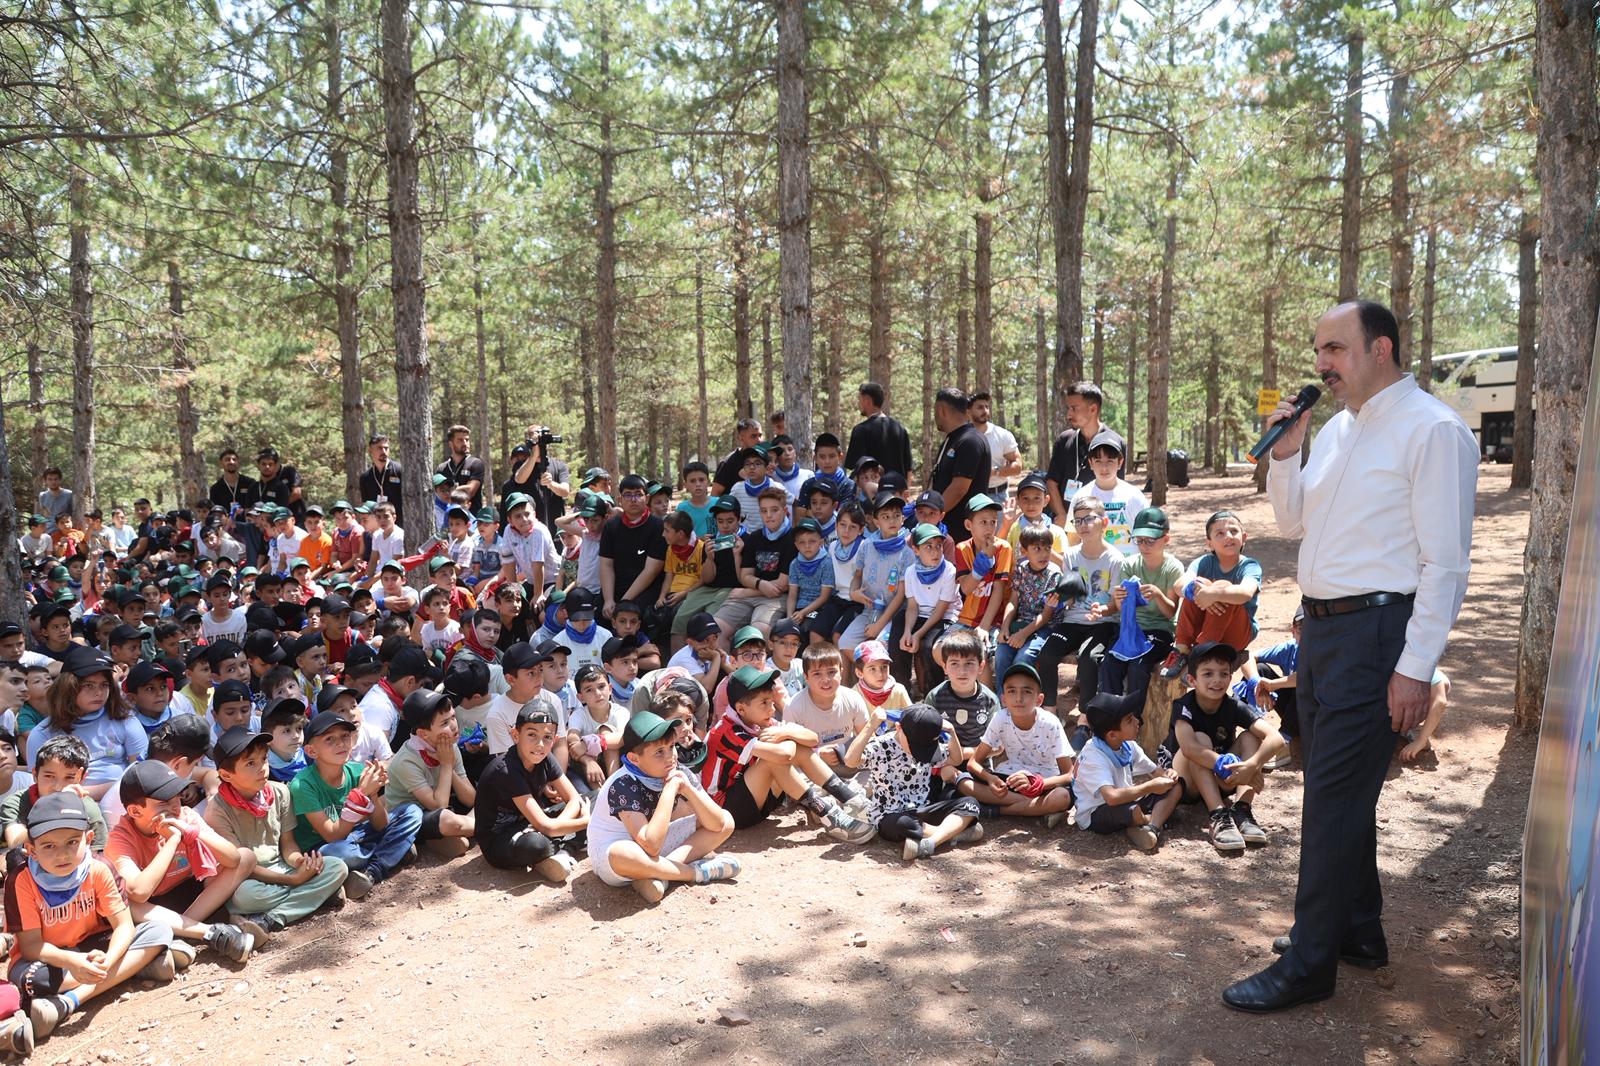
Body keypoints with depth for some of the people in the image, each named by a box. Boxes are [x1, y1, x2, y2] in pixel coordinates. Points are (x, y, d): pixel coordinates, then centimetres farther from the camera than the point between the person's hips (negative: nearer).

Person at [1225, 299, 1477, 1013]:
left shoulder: (1433, 430, -12)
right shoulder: (1337, 430, 13)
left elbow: (1446, 563, -16)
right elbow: (1294, 523, 20)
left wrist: (1416, 668, -19)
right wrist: (1284, 453, 4)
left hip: (1375, 632, -9)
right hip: (1322, 626, 9)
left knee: (1335, 797, -4)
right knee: (1335, 787, 17)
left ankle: (1309, 964, 7)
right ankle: (1359, 929, 33)